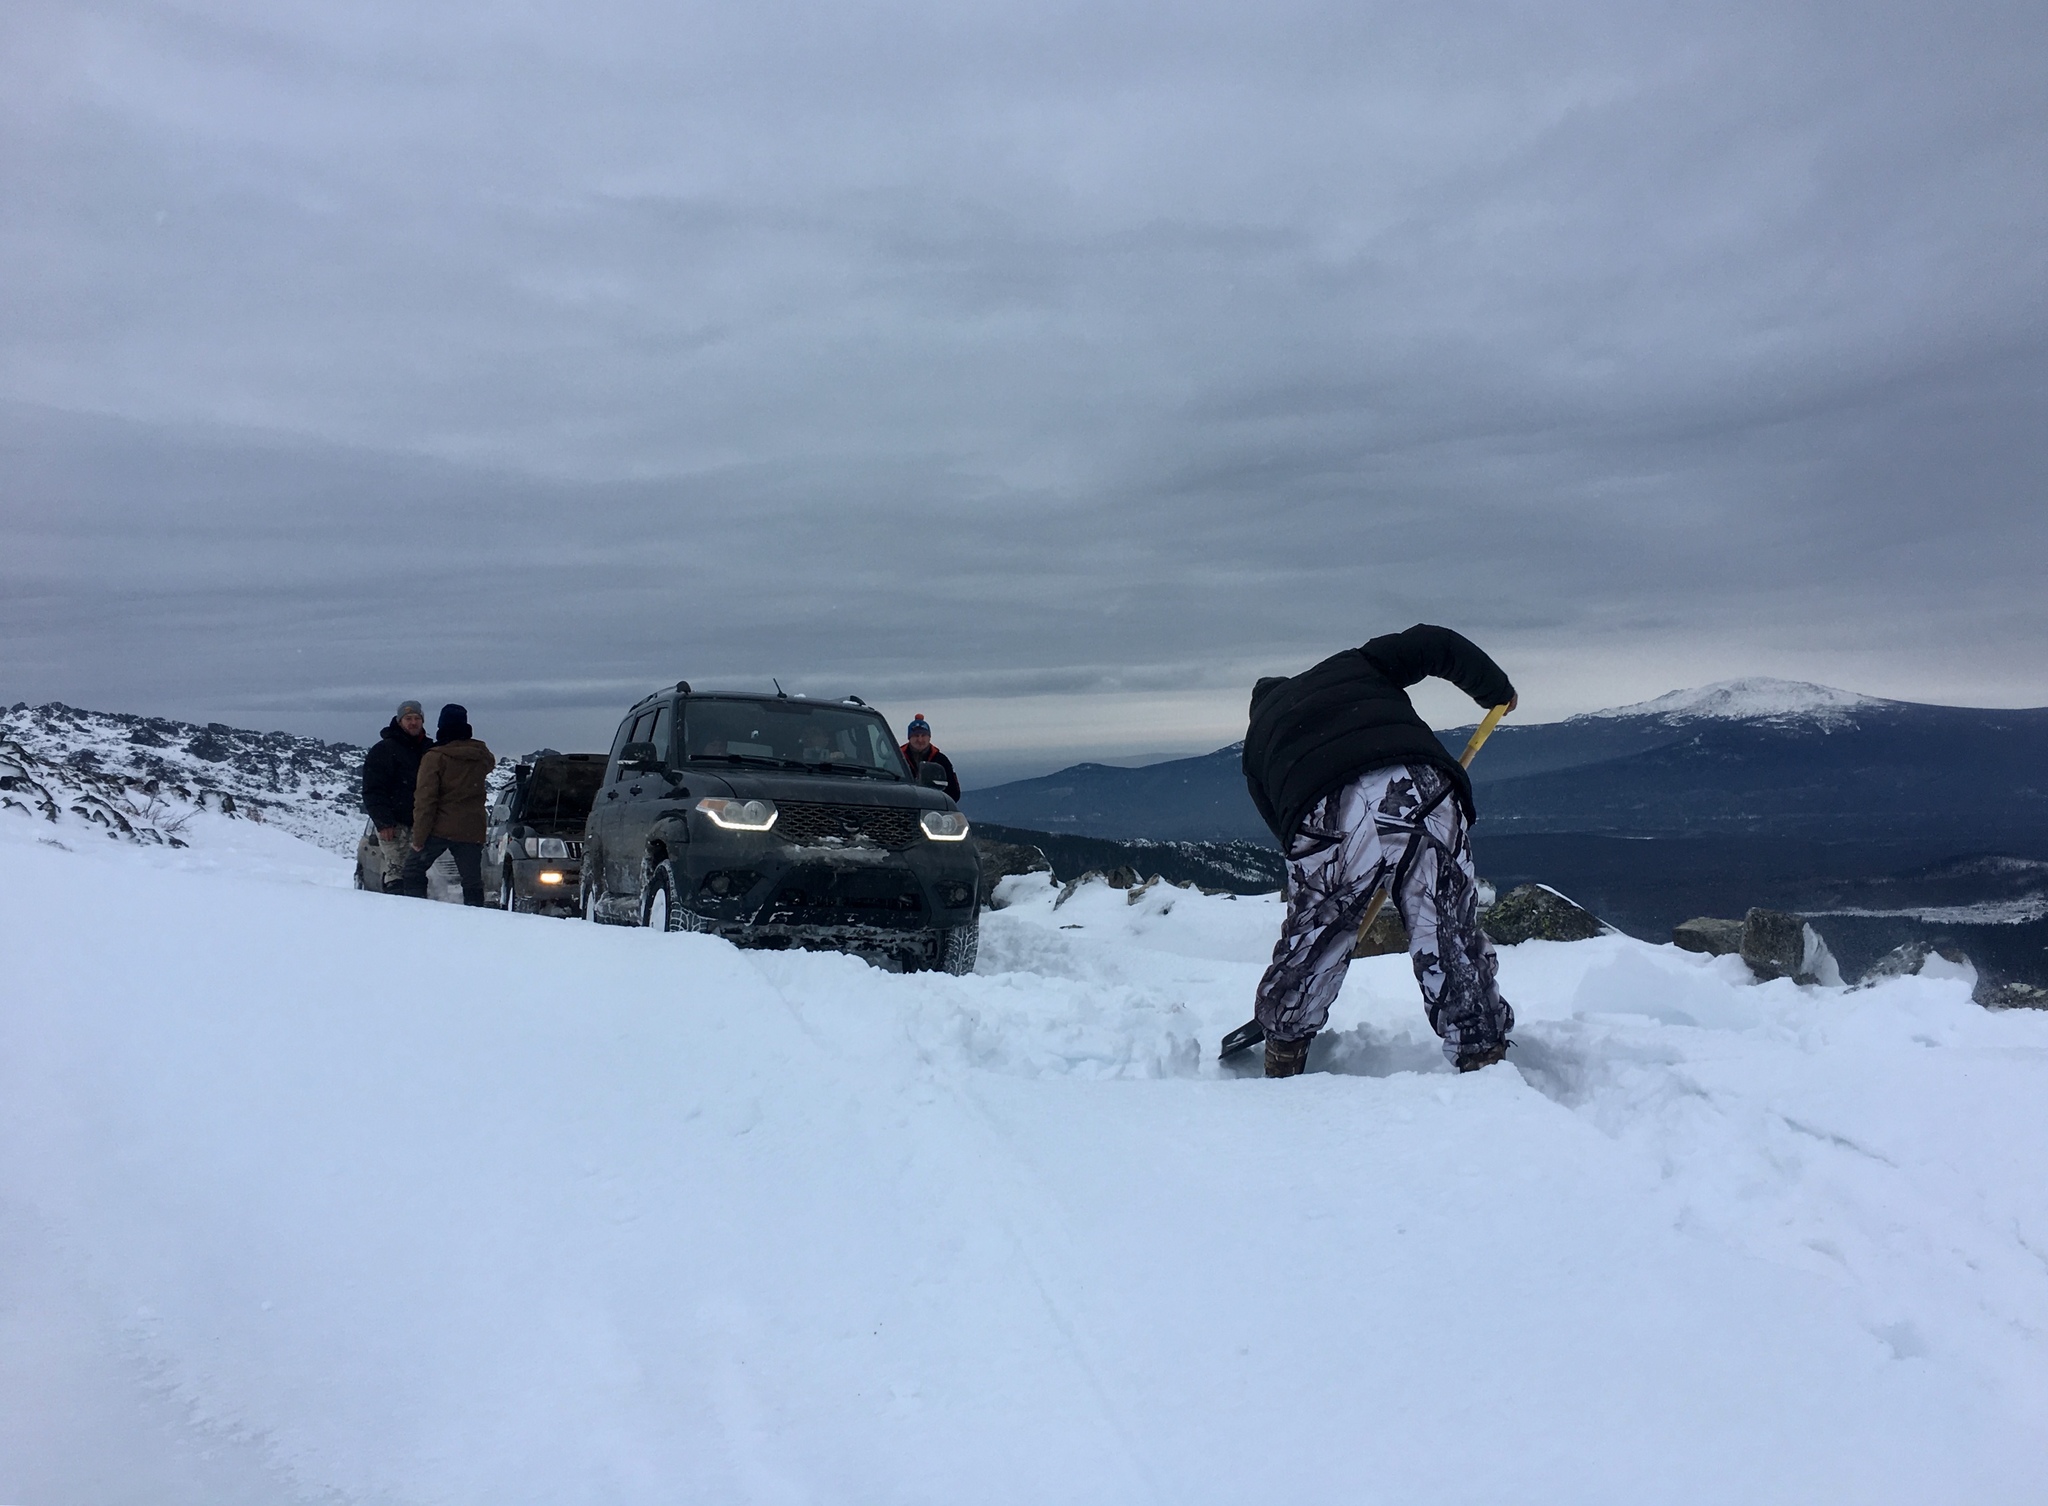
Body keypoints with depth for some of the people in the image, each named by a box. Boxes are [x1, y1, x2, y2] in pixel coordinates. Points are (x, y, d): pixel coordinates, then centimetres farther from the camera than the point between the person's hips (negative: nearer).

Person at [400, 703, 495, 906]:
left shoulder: (435, 757, -8)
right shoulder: (482, 756, 5)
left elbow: (425, 799, -11)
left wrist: (419, 836, -9)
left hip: (441, 828, -3)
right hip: (473, 830, 4)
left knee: (414, 869, 12)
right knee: (472, 882, 5)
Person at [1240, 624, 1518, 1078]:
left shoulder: (1258, 739, 33)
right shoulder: (1350, 664, 33)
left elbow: (1287, 830, 32)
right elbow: (1437, 645, 20)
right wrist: (1498, 690, 33)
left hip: (1332, 813, 0)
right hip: (1425, 792, 0)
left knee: (1310, 940, 19)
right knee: (1454, 937, 13)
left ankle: (1282, 1066, 32)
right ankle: (1483, 1055, 18)